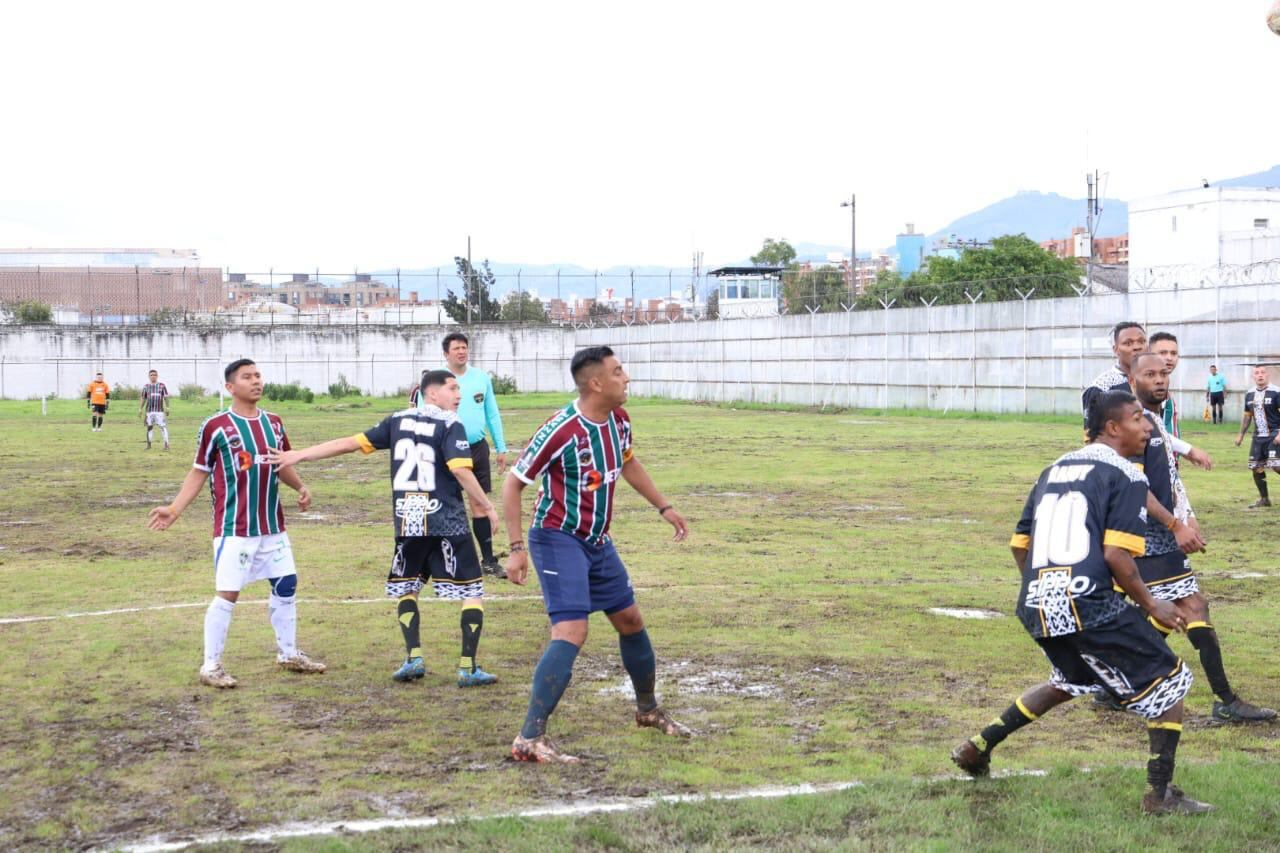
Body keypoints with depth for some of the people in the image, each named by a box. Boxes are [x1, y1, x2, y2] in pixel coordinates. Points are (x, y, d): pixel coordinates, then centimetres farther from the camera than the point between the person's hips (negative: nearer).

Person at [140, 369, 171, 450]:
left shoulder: (161, 385, 4)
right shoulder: (146, 386, 9)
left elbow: (166, 397, 4)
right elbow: (143, 398, 13)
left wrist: (167, 408, -3)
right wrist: (140, 409, 9)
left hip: (159, 410, -2)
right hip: (149, 410, 2)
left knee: (163, 427, -8)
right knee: (149, 427, 6)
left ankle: (166, 444, -7)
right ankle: (149, 444, 14)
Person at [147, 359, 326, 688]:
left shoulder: (273, 422, 7)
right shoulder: (216, 426, -9)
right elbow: (199, 472, -3)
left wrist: (300, 487, 1)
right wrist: (175, 509, -12)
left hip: (272, 526, 6)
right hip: (235, 528, -6)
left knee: (286, 585, 13)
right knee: (227, 594, -7)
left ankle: (289, 654, 29)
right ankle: (211, 666, 4)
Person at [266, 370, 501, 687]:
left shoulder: (399, 421, 10)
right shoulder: (450, 424, -5)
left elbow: (351, 443, 8)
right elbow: (460, 470, -17)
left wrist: (299, 455, 14)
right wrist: (487, 507, -8)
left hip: (407, 522, 5)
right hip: (447, 523, -5)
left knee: (406, 588, 21)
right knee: (472, 590, 4)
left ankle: (413, 658, 11)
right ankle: (468, 667, -2)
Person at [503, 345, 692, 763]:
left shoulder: (618, 419, -1)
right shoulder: (561, 431, -24)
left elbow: (628, 463, 22)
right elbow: (513, 483, -16)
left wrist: (664, 507, 24)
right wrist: (517, 549, -19)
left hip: (597, 541, 8)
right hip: (558, 539, -8)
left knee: (630, 620, 17)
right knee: (572, 631, -21)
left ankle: (648, 710, 40)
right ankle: (529, 740, -20)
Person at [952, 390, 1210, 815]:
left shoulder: (1054, 470, 18)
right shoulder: (1125, 476, -3)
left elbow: (1019, 544, 18)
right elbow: (1115, 554, -14)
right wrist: (1151, 605, -1)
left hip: (1036, 607, 8)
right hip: (1088, 605, -8)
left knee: (1071, 680, 33)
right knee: (1169, 680, 9)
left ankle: (980, 745, 31)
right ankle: (1160, 792, 7)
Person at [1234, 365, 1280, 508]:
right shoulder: (1250, 394, 9)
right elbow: (1247, 416, 20)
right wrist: (1241, 434, 18)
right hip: (1258, 436, 6)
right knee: (1256, 468, 6)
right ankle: (1264, 499, 20)